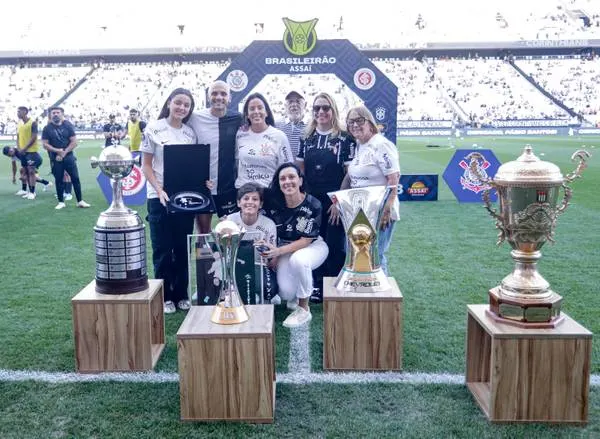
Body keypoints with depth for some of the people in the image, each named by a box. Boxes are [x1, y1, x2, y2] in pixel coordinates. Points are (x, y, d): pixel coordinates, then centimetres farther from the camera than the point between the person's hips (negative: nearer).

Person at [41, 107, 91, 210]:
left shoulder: (68, 125, 0)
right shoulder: (47, 128, 0)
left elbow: (74, 142, -4)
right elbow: (45, 144, -3)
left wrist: (64, 153, -11)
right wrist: (57, 151, -17)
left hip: (69, 156, 0)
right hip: (56, 158, 0)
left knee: (75, 178, -1)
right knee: (58, 180, 6)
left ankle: (80, 201, 6)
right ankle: (61, 202, 15)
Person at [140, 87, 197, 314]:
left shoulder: (190, 133, 7)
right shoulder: (154, 129, -3)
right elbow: (146, 164, -3)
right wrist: (159, 190, -15)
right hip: (160, 197, -3)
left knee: (183, 248, 9)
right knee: (162, 249, 4)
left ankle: (181, 294, 21)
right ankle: (164, 296, 16)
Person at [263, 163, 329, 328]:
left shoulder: (313, 205, -19)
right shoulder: (274, 204, -11)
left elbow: (306, 240, -18)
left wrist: (279, 251, -28)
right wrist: (273, 255, -12)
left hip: (313, 245, -2)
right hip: (285, 249, 3)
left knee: (298, 260, -38)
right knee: (286, 293, -20)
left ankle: (304, 309, -16)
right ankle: (294, 297, 22)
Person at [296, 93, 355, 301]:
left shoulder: (345, 138, -5)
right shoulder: (307, 138, 8)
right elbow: (300, 170, 12)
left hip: (335, 202, -4)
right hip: (312, 201, 4)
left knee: (335, 246, 3)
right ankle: (319, 286, 25)